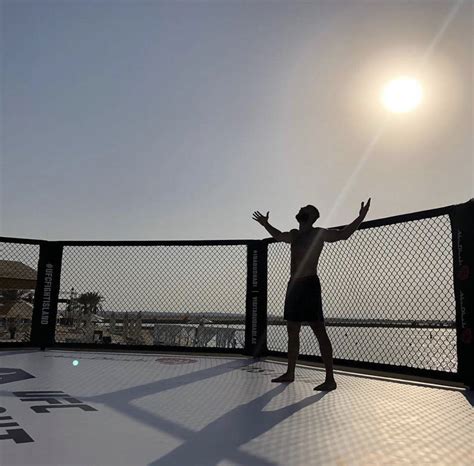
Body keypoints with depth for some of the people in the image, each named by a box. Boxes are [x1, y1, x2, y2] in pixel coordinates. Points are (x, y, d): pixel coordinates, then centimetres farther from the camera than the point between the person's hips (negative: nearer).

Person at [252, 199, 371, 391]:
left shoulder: (318, 233, -2)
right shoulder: (294, 234, 19)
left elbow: (343, 234, -13)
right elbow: (278, 236, 40)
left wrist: (360, 217, -22)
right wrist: (265, 224, 41)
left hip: (309, 284, -8)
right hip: (293, 285, 8)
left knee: (319, 331, -10)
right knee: (292, 331, 12)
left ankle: (330, 379, -9)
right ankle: (290, 373, 22)